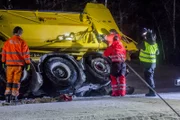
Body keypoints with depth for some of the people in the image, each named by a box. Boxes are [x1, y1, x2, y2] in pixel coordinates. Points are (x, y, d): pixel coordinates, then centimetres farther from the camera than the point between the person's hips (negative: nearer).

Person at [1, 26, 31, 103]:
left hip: (9, 64, 3)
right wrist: (28, 63, 0)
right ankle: (14, 95, 3)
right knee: (16, 80, 4)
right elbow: (26, 53, -7)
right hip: (18, 65, -3)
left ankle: (7, 94, 6)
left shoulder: (7, 42, 3)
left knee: (9, 80, 13)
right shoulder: (22, 42, -8)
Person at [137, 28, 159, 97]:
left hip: (147, 63, -7)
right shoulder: (155, 44, 1)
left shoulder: (145, 44, -18)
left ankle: (151, 91, -9)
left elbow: (138, 46, 2)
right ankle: (152, 91, 21)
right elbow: (157, 53, 17)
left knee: (148, 77, -4)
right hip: (153, 62, 7)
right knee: (150, 76, 17)